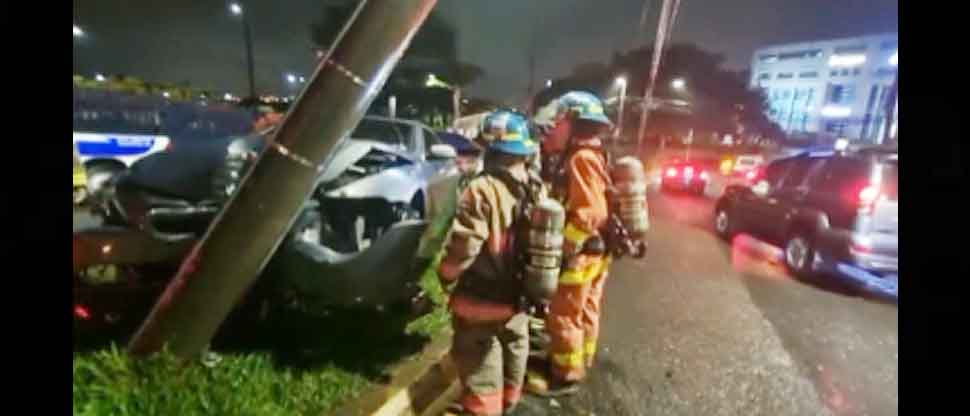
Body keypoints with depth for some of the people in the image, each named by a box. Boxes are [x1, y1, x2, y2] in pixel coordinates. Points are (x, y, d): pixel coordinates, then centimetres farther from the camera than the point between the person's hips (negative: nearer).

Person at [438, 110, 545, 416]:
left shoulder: (482, 190, -23)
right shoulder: (537, 190, -1)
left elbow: (462, 248, -23)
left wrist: (447, 278, -4)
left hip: (482, 301, -7)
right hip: (517, 298, 7)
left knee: (481, 369, 11)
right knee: (512, 354, 26)